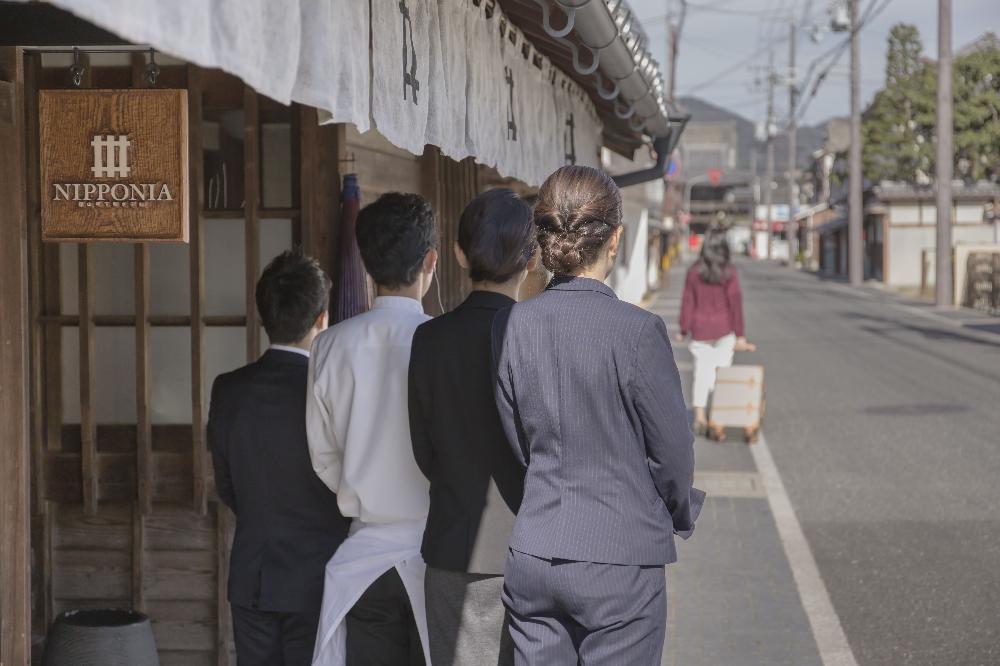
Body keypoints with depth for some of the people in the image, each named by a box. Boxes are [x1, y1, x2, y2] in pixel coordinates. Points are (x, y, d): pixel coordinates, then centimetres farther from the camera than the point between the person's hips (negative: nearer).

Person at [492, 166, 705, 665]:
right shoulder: (637, 330, -14)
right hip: (620, 558, -4)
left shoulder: (512, 325, -1)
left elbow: (517, 441, 8)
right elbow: (672, 449, -5)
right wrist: (679, 514, 15)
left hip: (531, 556, 4)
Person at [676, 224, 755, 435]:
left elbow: (687, 301, -1)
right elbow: (735, 303, -10)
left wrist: (683, 330, 7)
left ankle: (700, 416, -5)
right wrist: (740, 335, -6)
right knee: (721, 371, 11)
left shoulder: (694, 271, -4)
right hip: (724, 330, -2)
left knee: (702, 372, 5)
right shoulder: (729, 272, -11)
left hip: (700, 329, 2)